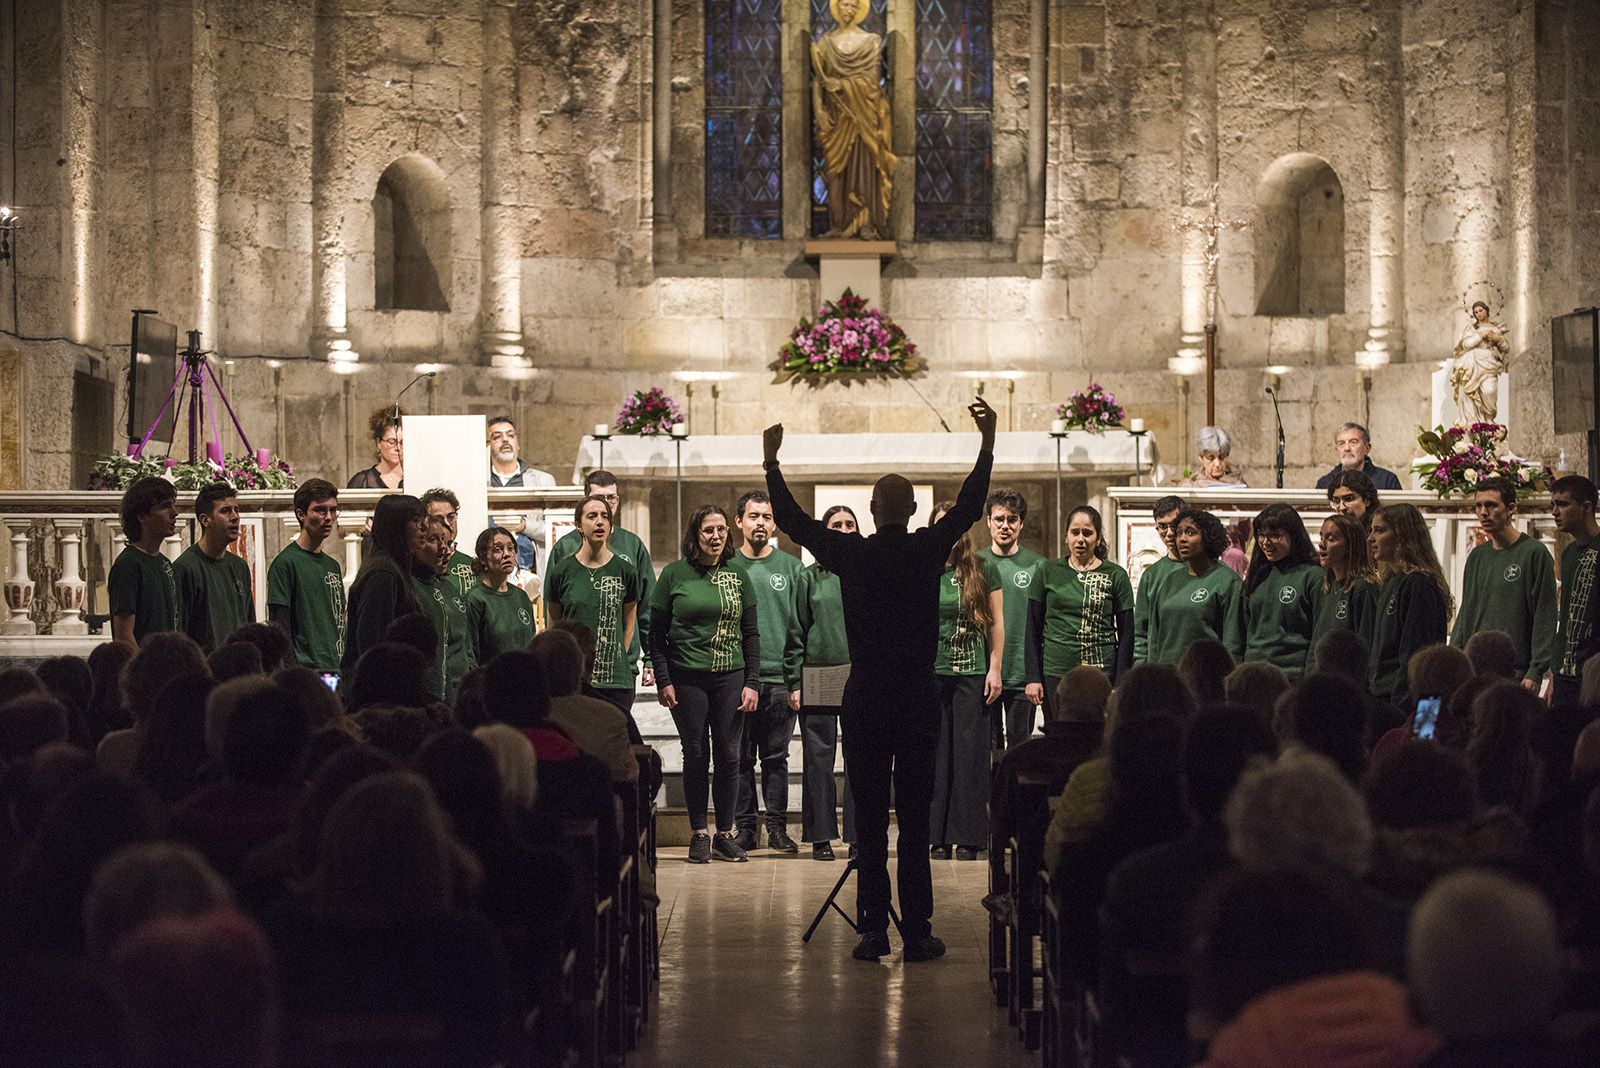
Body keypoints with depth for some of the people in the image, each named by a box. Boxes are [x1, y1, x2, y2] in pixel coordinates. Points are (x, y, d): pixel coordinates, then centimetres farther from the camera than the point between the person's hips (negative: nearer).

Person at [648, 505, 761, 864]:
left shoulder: (738, 577, 8)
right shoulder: (674, 575, 0)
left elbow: (751, 633, 10)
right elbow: (656, 632, 1)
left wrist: (752, 682, 2)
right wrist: (663, 681, -6)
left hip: (731, 677, 2)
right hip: (687, 679, -2)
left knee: (728, 756, 3)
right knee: (696, 755, 2)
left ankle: (725, 835, 11)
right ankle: (698, 835, 9)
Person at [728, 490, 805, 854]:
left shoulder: (791, 568, 7)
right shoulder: (726, 566, 7)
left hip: (779, 679, 0)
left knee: (776, 757, 5)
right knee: (740, 758, 3)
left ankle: (777, 827, 10)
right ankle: (745, 827, 9)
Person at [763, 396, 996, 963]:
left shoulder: (850, 554, -2)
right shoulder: (929, 550, -2)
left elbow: (793, 520, 10)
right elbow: (970, 505, 10)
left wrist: (771, 463, 20)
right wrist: (987, 443, 16)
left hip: (865, 697, 0)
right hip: (918, 694, 0)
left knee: (869, 817, 3)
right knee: (915, 817, 1)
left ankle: (874, 929, 2)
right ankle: (916, 932, 1)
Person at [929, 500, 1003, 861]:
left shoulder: (984, 568, 2)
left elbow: (997, 623, 4)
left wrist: (995, 669, -2)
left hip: (973, 672, -2)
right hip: (931, 671, 2)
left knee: (970, 753, -1)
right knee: (936, 754, 2)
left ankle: (968, 838, 3)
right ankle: (939, 836, 7)